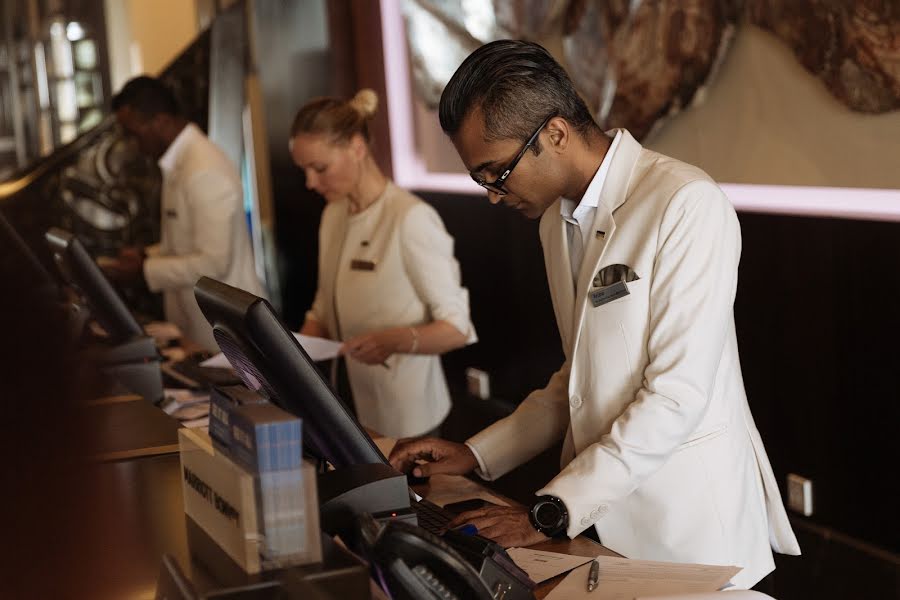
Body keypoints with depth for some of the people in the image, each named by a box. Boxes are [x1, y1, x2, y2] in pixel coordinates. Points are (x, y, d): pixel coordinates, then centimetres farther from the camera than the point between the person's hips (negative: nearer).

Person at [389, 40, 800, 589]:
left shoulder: (686, 204, -18)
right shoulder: (559, 218, 8)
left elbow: (679, 394, -22)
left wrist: (550, 513, -21)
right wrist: (476, 455, 7)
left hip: (690, 524, -7)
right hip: (605, 521, 7)